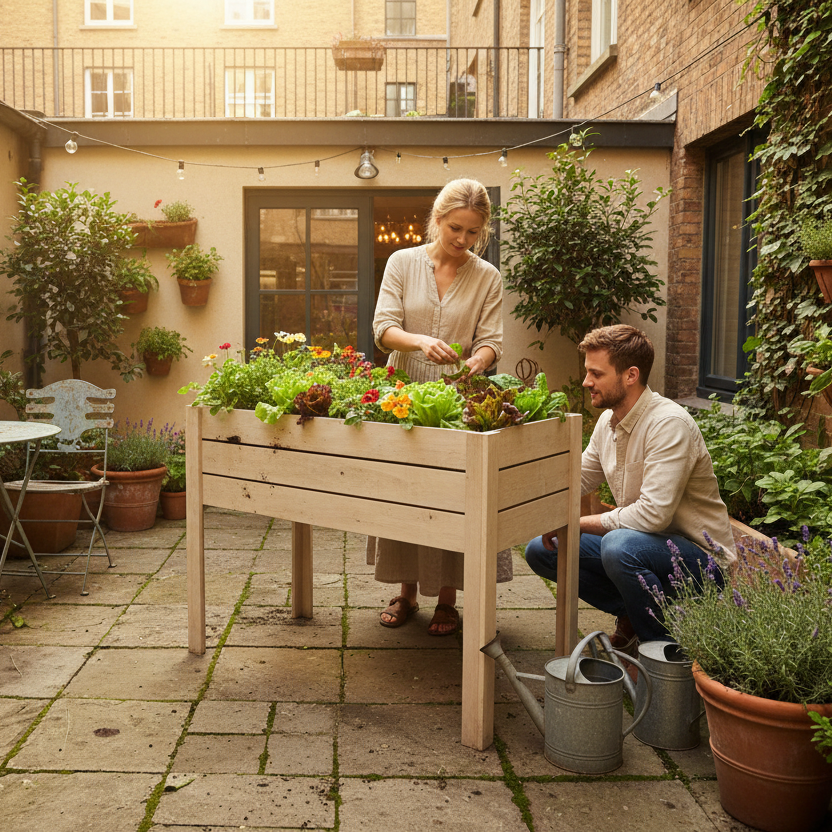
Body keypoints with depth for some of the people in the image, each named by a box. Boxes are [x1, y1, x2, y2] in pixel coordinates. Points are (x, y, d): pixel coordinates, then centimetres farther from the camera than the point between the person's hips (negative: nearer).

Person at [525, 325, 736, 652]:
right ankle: (631, 618, 8)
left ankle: (666, 646, -13)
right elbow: (577, 481, 17)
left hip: (700, 558, -8)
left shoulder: (670, 424, -23)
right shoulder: (608, 420, 4)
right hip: (640, 543, 8)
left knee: (619, 545, -38)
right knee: (541, 549, 0)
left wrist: (576, 523, -21)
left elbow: (653, 513, -30)